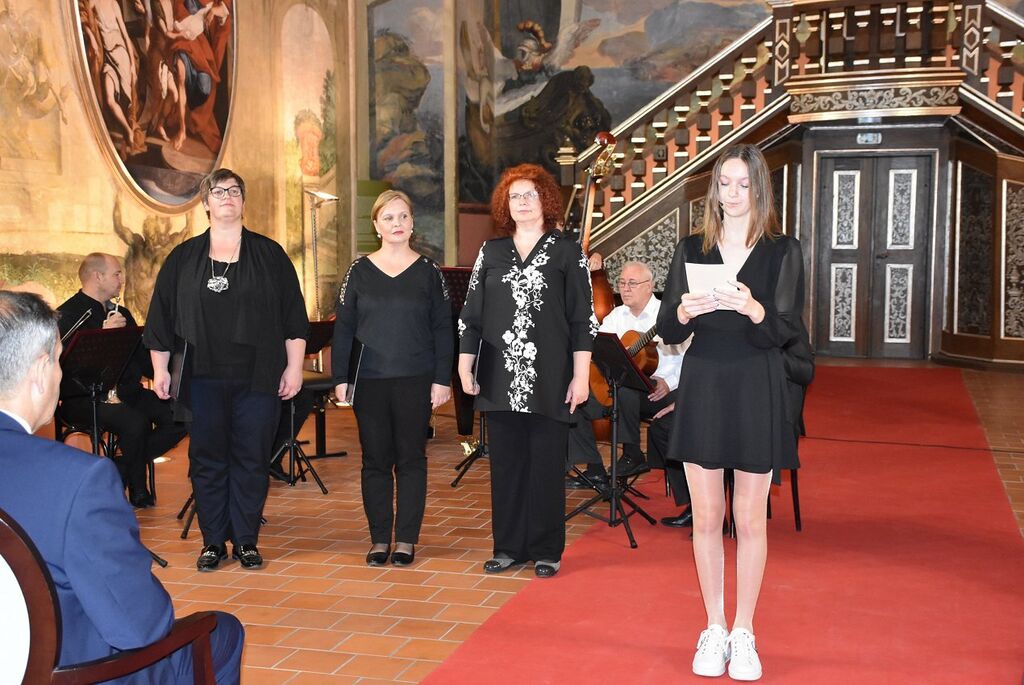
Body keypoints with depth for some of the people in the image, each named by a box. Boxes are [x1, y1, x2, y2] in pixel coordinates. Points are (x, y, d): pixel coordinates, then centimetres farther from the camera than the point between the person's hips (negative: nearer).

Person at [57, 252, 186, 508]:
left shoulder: (121, 313, 21)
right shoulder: (67, 315, -5)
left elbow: (141, 357, 21)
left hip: (128, 392, 7)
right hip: (85, 398, -7)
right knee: (136, 421, -34)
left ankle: (119, 471, -4)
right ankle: (137, 491, -8)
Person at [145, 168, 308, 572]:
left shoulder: (270, 255, 5)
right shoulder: (183, 259, 8)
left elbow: (293, 317, 4)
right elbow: (161, 318, 10)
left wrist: (293, 368, 0)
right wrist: (160, 369, 5)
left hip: (257, 378, -1)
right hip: (202, 377, 1)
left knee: (251, 459, 3)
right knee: (207, 459, 5)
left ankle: (246, 542, 14)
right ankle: (213, 542, 16)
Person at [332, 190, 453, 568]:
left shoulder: (429, 271, 2)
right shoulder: (359, 271, 4)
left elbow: (442, 329, 2)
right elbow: (344, 328, 6)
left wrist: (442, 379, -4)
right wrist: (341, 378, 1)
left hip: (416, 380, -1)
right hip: (369, 380, 1)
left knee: (411, 458, 5)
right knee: (376, 459, 6)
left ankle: (406, 539, 14)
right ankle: (379, 539, 16)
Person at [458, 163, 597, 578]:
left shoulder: (566, 252, 2)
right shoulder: (491, 252, 10)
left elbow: (583, 318, -1)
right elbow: (471, 315, 11)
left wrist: (581, 376, -6)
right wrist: (465, 365, 4)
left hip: (548, 378, -3)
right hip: (500, 378, 3)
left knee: (547, 463, 3)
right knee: (505, 462, 7)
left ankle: (546, 551, 14)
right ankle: (508, 547, 18)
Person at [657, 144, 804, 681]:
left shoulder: (783, 251, -1)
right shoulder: (692, 249, 5)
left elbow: (788, 331, -9)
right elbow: (667, 331, 2)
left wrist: (754, 309, -28)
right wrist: (683, 311, -20)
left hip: (756, 393, -1)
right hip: (702, 389, 2)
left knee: (750, 518, 5)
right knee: (706, 517, 6)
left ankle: (743, 633, 19)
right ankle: (713, 628, 21)